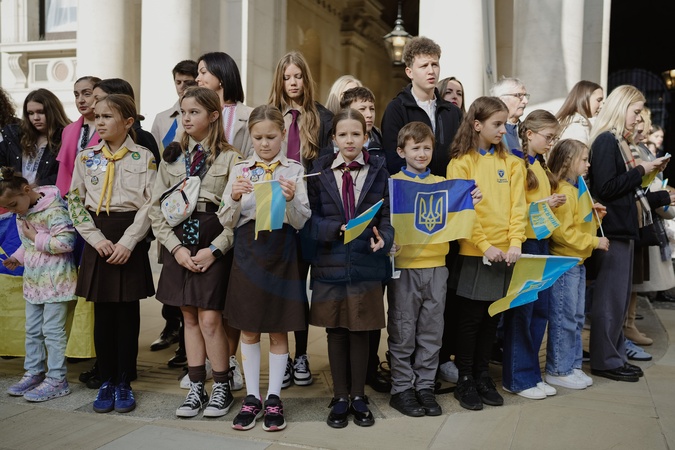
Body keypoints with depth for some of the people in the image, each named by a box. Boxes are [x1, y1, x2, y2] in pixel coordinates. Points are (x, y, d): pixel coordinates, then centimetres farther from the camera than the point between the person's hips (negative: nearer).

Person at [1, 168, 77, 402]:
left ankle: (56, 379, 6)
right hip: (33, 280, 9)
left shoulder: (53, 209, -18)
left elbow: (66, 242, -25)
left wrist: (36, 237, -18)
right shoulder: (22, 212, 9)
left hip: (56, 279, -9)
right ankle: (34, 372, 28)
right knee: (32, 330, 15)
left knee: (53, 330, -2)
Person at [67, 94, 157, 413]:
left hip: (131, 240, -2)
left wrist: (128, 242, -14)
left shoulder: (144, 157, -1)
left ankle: (124, 382, 15)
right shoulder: (86, 158, 7)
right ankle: (106, 380, 18)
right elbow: (74, 201, 5)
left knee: (128, 312, 4)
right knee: (103, 313, 6)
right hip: (98, 239, 2)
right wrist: (96, 238, -7)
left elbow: (151, 204, -6)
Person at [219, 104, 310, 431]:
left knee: (279, 330, 7)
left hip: (281, 251, -1)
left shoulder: (294, 171, 1)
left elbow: (300, 222, -4)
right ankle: (251, 398, 21)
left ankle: (273, 398, 19)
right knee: (249, 330, 8)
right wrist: (234, 199, -16)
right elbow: (227, 222, 3)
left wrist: (291, 199, -23)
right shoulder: (240, 170, 5)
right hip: (248, 249, 2)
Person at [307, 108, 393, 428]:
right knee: (336, 331, 9)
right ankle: (340, 398, 24)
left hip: (366, 263, 0)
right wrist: (337, 229, -17)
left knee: (360, 331, 8)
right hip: (330, 263, 1)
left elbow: (387, 215, 2)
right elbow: (311, 218, 1)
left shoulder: (378, 171, 4)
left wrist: (383, 239, -17)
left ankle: (358, 397, 24)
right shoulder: (320, 171, 4)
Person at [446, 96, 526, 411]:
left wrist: (515, 243, -10)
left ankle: (482, 375, 25)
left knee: (491, 317, 12)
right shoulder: (461, 162, -3)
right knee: (470, 317, 3)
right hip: (473, 253, -4)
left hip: (504, 253, 4)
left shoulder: (511, 163, 9)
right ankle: (465, 380, 16)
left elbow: (517, 206, 3)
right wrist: (485, 246, -16)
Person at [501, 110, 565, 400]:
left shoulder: (541, 166, 16)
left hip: (542, 241, 9)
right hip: (524, 242, -9)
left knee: (540, 310, 11)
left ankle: (532, 373, 22)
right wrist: (540, 204, -19)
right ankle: (517, 378, 9)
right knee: (520, 311, -2)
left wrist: (553, 204, 6)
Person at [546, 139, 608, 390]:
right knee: (564, 318, -3)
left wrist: (595, 216, 6)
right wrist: (594, 242, -17)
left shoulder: (577, 190, 16)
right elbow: (563, 232, -22)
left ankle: (573, 366, 23)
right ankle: (558, 371, 6)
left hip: (578, 262, 10)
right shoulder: (563, 191, -15)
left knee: (576, 318, 14)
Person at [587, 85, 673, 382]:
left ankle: (615, 356, 23)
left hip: (624, 228, 10)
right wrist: (641, 170, -12)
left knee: (620, 296, 14)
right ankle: (605, 361, 7)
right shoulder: (605, 141, -12)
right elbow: (606, 188, -22)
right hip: (612, 229, -10)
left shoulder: (617, 142, 16)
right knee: (611, 297, -3)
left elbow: (628, 194, 16)